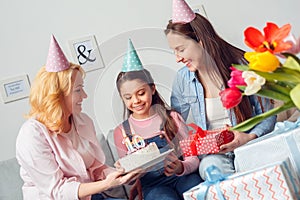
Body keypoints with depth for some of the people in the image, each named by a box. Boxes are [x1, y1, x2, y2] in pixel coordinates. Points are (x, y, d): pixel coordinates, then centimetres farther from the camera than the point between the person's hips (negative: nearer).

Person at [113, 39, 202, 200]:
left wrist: (181, 168, -21)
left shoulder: (171, 117, 5)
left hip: (182, 175, 1)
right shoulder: (121, 132, 6)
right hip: (152, 184, 0)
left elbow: (193, 157, 2)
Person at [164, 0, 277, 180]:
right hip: (211, 153, 1)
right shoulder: (183, 78, 2)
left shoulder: (241, 66, -6)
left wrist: (250, 137, -21)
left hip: (246, 145, -1)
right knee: (210, 166, -33)